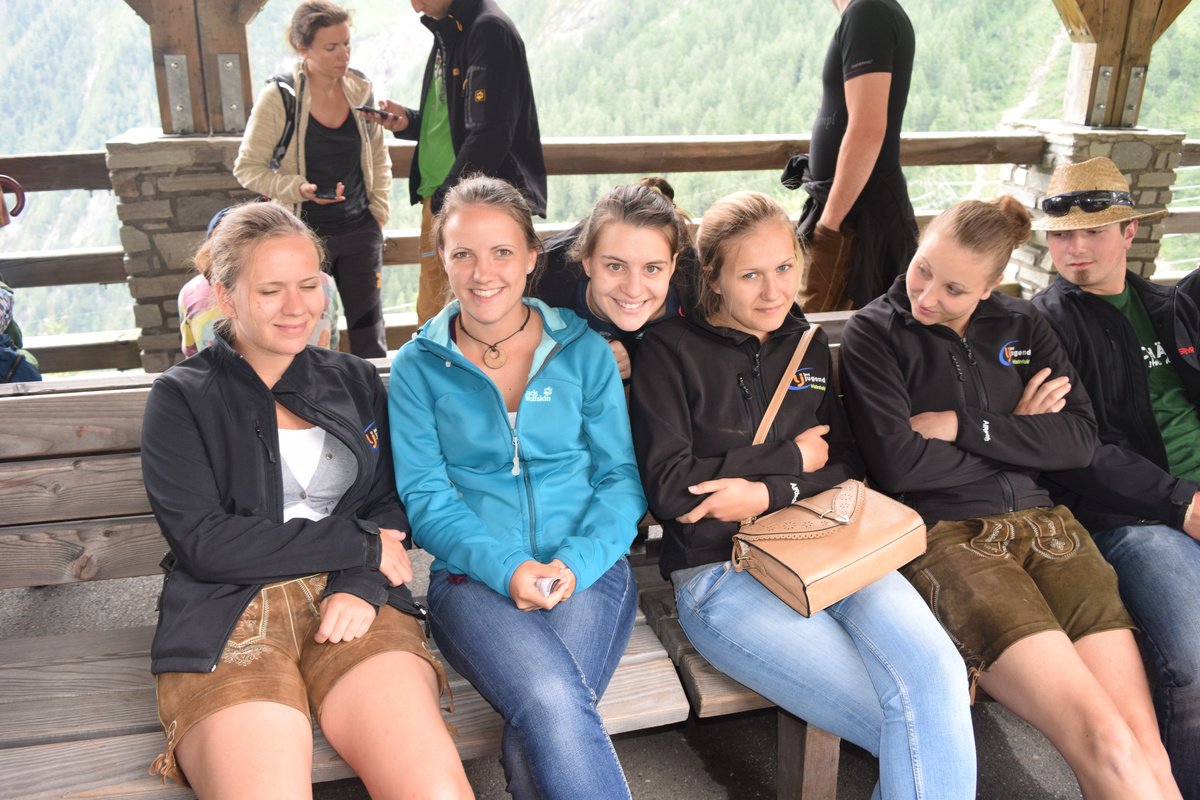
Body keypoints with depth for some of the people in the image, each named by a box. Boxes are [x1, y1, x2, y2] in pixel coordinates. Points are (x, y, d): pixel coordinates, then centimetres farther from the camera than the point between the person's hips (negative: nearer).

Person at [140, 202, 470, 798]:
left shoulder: (356, 382, 19)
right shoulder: (181, 398, 9)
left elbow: (391, 504, 13)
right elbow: (202, 543, -3)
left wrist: (362, 585, -9)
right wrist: (363, 545, -4)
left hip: (352, 605, 2)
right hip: (226, 617, -1)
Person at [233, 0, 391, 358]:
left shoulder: (360, 88, 1)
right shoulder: (278, 97, -12)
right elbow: (247, 168, -6)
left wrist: (379, 210, 4)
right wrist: (299, 189, -20)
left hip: (360, 231, 4)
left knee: (369, 334, 10)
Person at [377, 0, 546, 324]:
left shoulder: (490, 30, -12)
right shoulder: (447, 32, 16)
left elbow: (489, 135, -20)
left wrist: (447, 201, -18)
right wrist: (408, 121, 5)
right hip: (439, 198, 9)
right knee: (431, 320, 12)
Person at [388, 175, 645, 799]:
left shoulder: (584, 351, 7)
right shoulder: (418, 367, 6)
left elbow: (621, 477, 6)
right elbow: (426, 499, 1)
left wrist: (575, 562, -12)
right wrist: (506, 568, -15)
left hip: (587, 569, 1)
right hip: (474, 576, 0)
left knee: (537, 739, -27)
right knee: (552, 705, -30)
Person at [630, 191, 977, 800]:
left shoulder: (808, 348, 16)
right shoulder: (670, 350, 0)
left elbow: (847, 465, 11)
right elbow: (670, 489, -9)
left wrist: (768, 493, -9)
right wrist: (792, 459, -3)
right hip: (720, 573, -4)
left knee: (937, 675, -25)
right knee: (918, 726, -19)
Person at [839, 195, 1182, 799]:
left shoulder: (1020, 325, 15)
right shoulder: (874, 332, 1)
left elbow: (1081, 438, 5)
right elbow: (899, 462, -9)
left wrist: (964, 426, -6)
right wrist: (1017, 435, 1)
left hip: (1041, 523, 5)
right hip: (943, 534, -4)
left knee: (1147, 748, -12)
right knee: (1107, 746, -21)